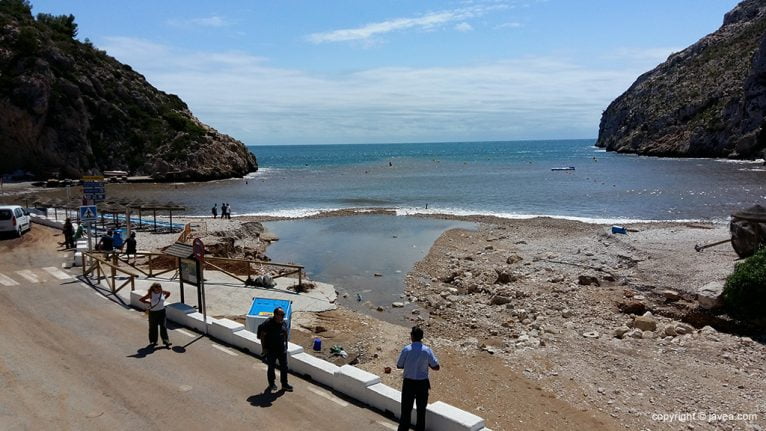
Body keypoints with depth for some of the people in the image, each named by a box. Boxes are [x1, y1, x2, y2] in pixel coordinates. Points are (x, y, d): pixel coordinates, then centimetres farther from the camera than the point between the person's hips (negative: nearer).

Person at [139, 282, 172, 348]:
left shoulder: (162, 292, -5)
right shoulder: (150, 294, -16)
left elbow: (168, 293, 15)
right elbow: (141, 299, -11)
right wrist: (149, 303, -10)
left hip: (162, 311, 3)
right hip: (153, 312, -3)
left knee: (163, 326, 2)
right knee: (153, 327, 10)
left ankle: (166, 341, 4)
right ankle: (153, 341, 27)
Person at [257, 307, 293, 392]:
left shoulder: (284, 323, -1)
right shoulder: (268, 324, -19)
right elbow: (262, 336, -13)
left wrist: (285, 345, 12)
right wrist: (264, 348, -13)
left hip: (282, 349, 5)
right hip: (271, 350, -5)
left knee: (284, 366, 8)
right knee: (271, 367, 11)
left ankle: (284, 384, 20)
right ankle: (271, 384, 29)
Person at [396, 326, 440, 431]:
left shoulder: (406, 349, -14)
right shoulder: (427, 350, -12)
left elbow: (399, 366, -3)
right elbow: (436, 367, -8)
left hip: (408, 383, -1)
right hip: (423, 383, 1)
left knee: (406, 408, 13)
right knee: (421, 409, 17)